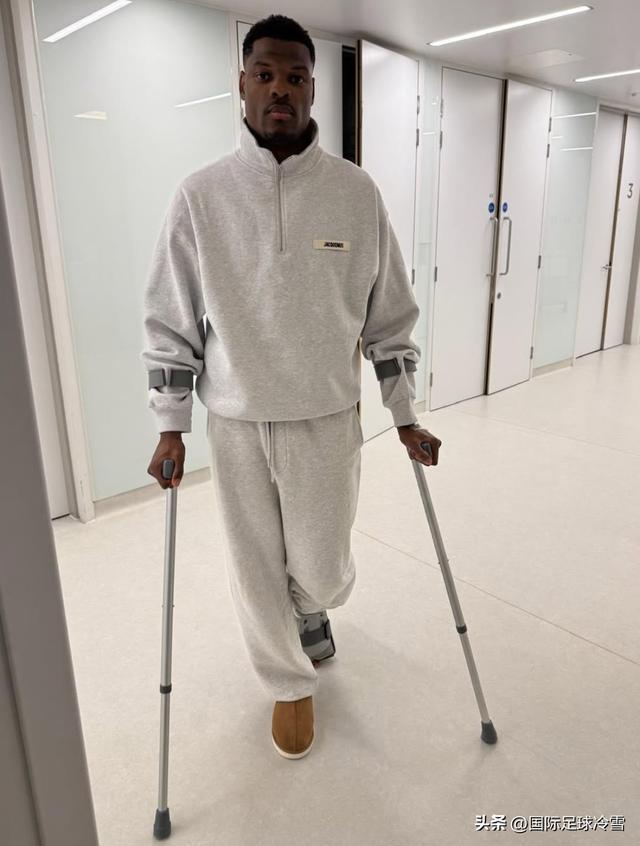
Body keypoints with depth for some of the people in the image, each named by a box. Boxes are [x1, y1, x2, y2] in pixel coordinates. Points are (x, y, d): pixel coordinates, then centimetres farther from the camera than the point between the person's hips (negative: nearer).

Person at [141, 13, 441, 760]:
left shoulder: (356, 191, -4)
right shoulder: (200, 194, -5)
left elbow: (389, 315, 2)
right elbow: (170, 322, 0)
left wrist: (405, 417, 3)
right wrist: (171, 427, -1)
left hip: (327, 417, 0)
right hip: (234, 422, 1)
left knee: (322, 570, 11)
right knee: (254, 570, 12)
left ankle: (312, 607, 51)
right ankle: (291, 684, 40)